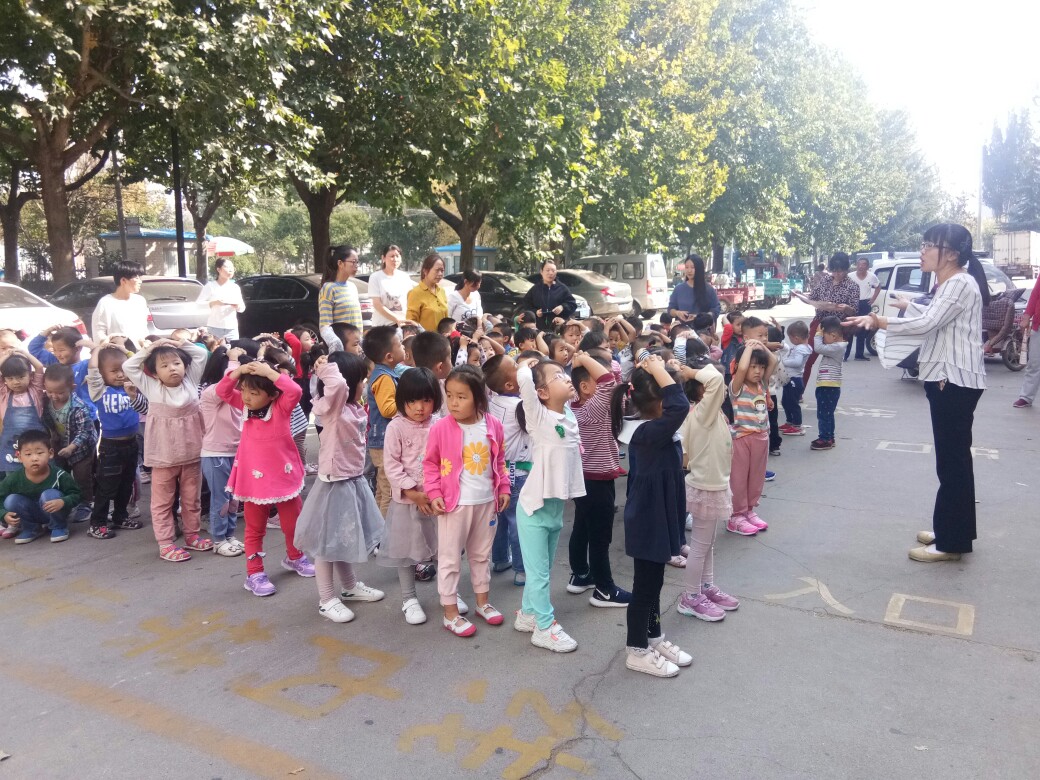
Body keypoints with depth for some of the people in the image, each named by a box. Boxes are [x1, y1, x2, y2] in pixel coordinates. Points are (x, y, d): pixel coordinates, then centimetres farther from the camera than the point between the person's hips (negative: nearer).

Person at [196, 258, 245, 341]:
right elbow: (199, 304, -6)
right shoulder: (210, 286, 0)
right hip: (214, 328, -4)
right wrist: (215, 303, -18)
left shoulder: (235, 287, 12)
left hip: (232, 329, 4)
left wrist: (237, 306, -9)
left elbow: (242, 309, 14)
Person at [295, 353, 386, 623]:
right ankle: (326, 600, 17)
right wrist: (326, 369, -24)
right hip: (334, 485, -8)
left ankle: (350, 587, 39)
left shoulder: (354, 407, 5)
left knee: (344, 539, 23)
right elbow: (337, 385, -40)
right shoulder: (330, 407, -20)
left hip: (354, 482, 8)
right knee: (327, 543, 6)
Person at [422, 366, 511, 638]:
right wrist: (434, 493, -13)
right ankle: (451, 613, 17)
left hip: (486, 501, 4)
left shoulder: (493, 426, -4)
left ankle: (482, 602, 36)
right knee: (450, 558, 5)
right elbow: (430, 464, -6)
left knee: (482, 554, 19)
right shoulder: (441, 428, -14)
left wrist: (503, 488, 7)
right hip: (454, 503, -4)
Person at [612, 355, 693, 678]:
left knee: (653, 582, 22)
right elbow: (680, 407, -41)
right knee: (644, 586, 5)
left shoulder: (647, 428, 3)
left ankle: (654, 638, 38)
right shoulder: (651, 433, -28)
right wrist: (658, 372, -31)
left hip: (656, 518, 10)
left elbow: (674, 408, 20)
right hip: (649, 521, -10)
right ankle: (637, 651, 20)